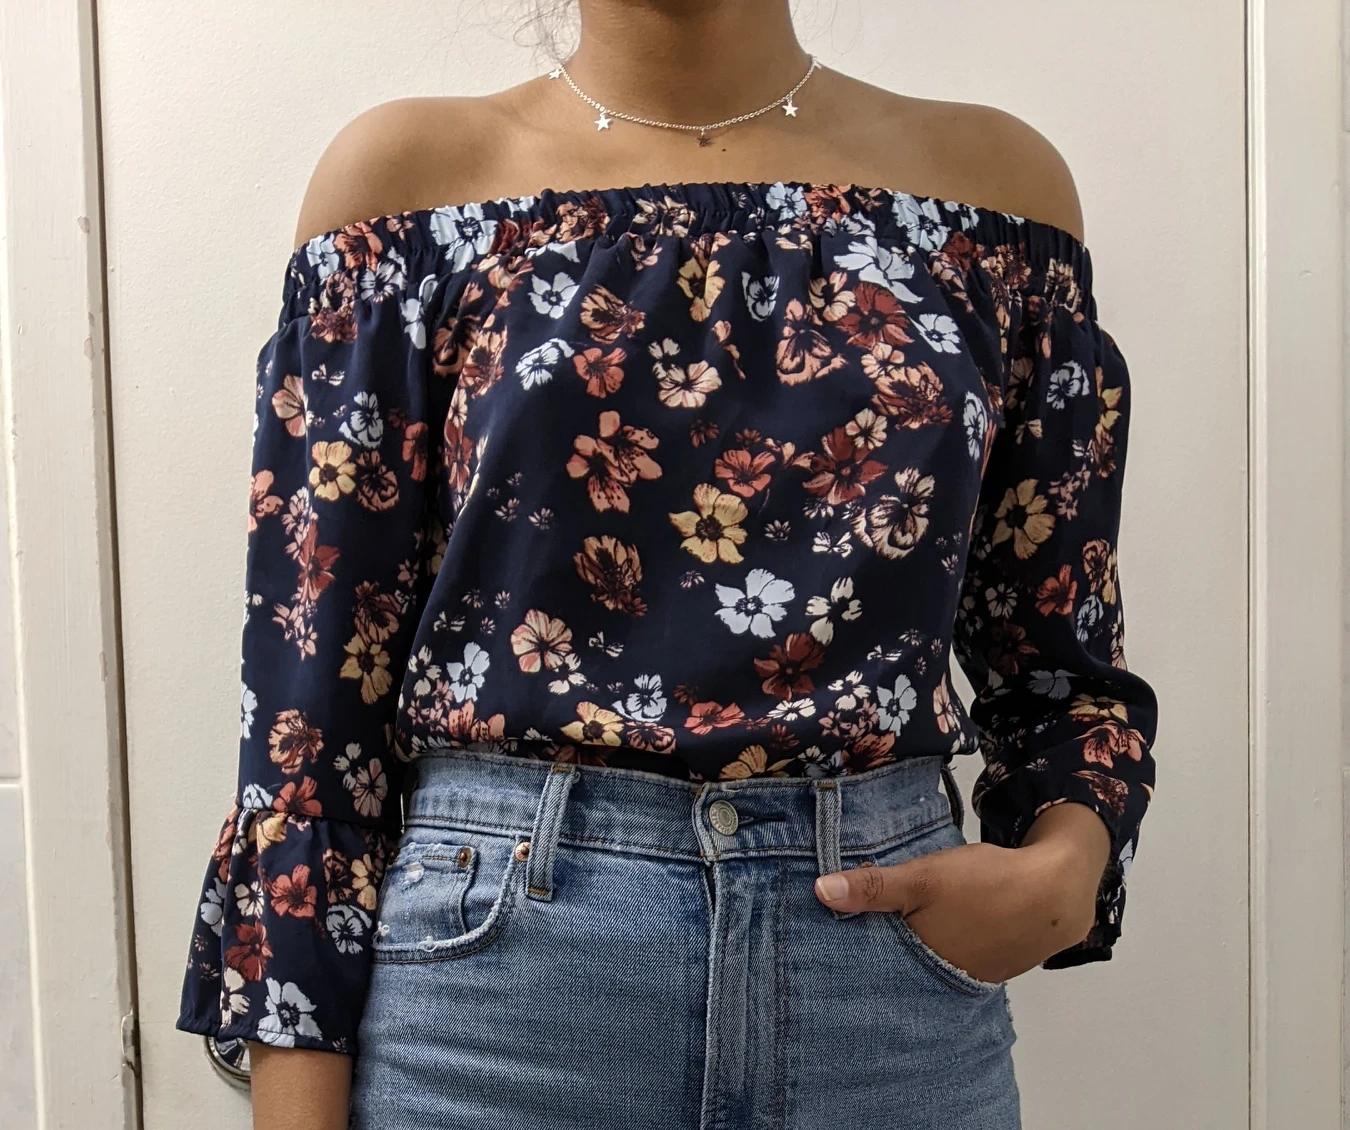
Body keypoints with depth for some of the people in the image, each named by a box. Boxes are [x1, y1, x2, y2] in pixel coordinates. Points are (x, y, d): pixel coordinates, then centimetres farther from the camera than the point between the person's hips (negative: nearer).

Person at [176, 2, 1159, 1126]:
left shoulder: (996, 183, 3)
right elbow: (314, 680, -3)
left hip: (895, 969, 2)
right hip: (497, 964, -1)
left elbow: (1062, 659, 9)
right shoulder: (411, 178, -2)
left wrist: (1065, 866, -10)